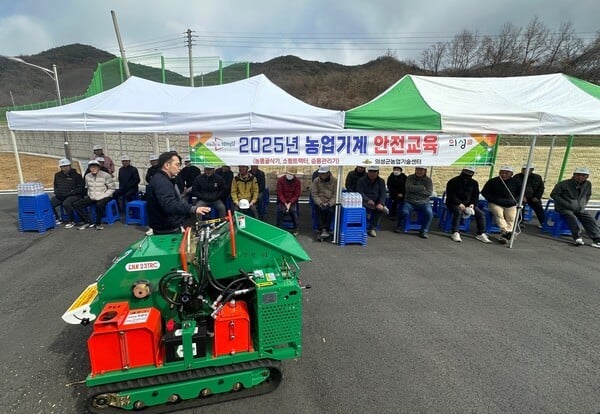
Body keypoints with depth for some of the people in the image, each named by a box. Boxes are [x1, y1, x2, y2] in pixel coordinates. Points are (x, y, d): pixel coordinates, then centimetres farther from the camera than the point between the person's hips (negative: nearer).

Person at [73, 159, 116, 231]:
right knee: (76, 204, -11)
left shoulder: (106, 175, -10)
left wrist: (101, 197, -17)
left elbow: (111, 189, -10)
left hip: (104, 197, -6)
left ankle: (98, 223, -15)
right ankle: (88, 222, -5)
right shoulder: (87, 176, 7)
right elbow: (88, 188, 20)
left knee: (99, 204, -38)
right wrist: (90, 195, 2)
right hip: (92, 197, 6)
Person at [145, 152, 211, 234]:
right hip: (167, 231, -10)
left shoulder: (161, 179, 15)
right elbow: (169, 205, -36)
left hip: (170, 228, 10)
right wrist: (193, 209, -46)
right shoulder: (161, 182, -21)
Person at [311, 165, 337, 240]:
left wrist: (329, 204, -17)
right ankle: (324, 231, -25)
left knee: (330, 210, -30)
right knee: (319, 210, -30)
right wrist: (320, 203, -17)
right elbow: (314, 194, -3)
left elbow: (336, 195, -4)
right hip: (319, 202, 0)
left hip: (330, 203, 0)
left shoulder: (334, 181, -1)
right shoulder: (316, 181, 1)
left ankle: (322, 231, -23)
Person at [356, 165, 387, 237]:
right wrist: (368, 200, -28)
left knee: (381, 207, -26)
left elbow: (383, 194, -2)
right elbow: (360, 192, -10)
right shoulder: (362, 180, 1)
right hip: (365, 202, -4)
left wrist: (381, 203, -23)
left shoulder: (381, 181, 9)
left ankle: (373, 228, -10)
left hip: (376, 202, 4)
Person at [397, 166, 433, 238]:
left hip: (423, 203, 1)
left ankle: (424, 231, -5)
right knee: (404, 211, -29)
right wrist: (422, 187, -8)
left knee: (429, 213, -27)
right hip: (410, 201, -1)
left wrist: (415, 190, -10)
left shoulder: (428, 180, 7)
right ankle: (400, 227, 2)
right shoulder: (410, 178, 6)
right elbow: (409, 188, -12)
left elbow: (429, 192, -7)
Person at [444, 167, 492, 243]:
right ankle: (455, 233, -32)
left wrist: (472, 204, -8)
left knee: (481, 213, -12)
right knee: (458, 211, -36)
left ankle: (481, 234, -2)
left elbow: (475, 195, 12)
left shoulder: (474, 183, 10)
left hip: (468, 204, 5)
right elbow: (450, 195, -13)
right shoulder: (453, 182, -7)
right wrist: (459, 204, -23)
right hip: (454, 203, -5)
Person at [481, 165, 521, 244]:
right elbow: (484, 192, 11)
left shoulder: (515, 182, 13)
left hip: (510, 205, 2)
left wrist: (515, 200, 6)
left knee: (511, 218, -23)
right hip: (495, 204, -2)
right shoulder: (492, 181, 7)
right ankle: (506, 231, -45)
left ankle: (503, 235, -34)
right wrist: (493, 200, 0)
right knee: (498, 214, -32)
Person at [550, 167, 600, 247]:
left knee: (590, 219, -16)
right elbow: (553, 195, -9)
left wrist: (584, 204, 10)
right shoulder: (563, 184, -10)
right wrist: (566, 204, -14)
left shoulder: (588, 184, 8)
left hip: (580, 209, 6)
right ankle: (578, 238, -39)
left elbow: (588, 195, 26)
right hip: (564, 208, -6)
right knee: (572, 217, -33)